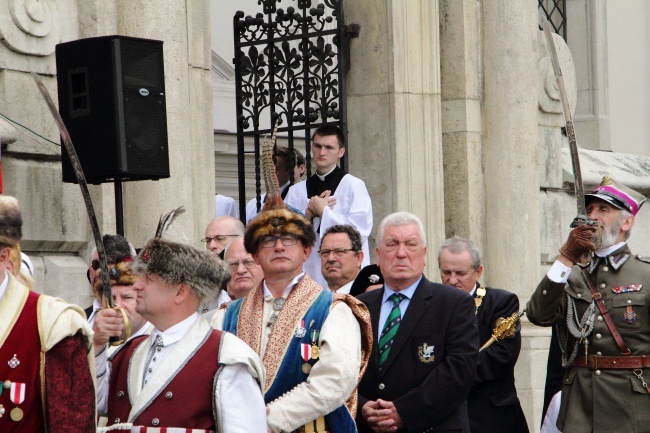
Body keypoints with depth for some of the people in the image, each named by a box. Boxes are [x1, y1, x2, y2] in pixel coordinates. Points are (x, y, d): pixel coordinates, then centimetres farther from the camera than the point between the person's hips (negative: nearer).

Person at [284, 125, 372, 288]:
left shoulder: (354, 186, 0)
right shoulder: (296, 191, 13)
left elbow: (360, 230, -11)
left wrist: (322, 211, -6)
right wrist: (308, 213, -9)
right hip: (307, 273, 3)